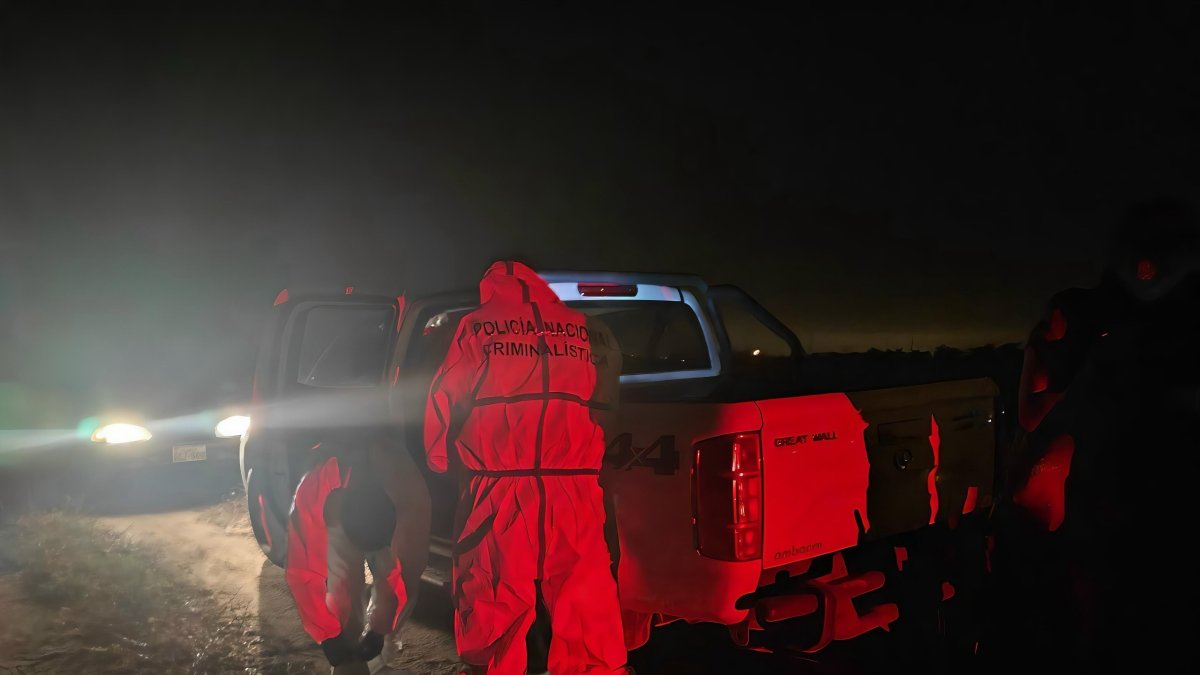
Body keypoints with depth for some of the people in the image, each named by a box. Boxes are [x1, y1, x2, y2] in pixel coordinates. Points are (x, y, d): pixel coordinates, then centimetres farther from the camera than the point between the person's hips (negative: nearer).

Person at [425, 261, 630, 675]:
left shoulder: (477, 326, 8)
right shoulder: (582, 328, 16)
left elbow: (445, 400, 9)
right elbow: (606, 401, 20)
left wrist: (441, 461, 23)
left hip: (500, 491, -2)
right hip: (574, 490, 2)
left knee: (494, 609, 4)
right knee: (587, 607, 6)